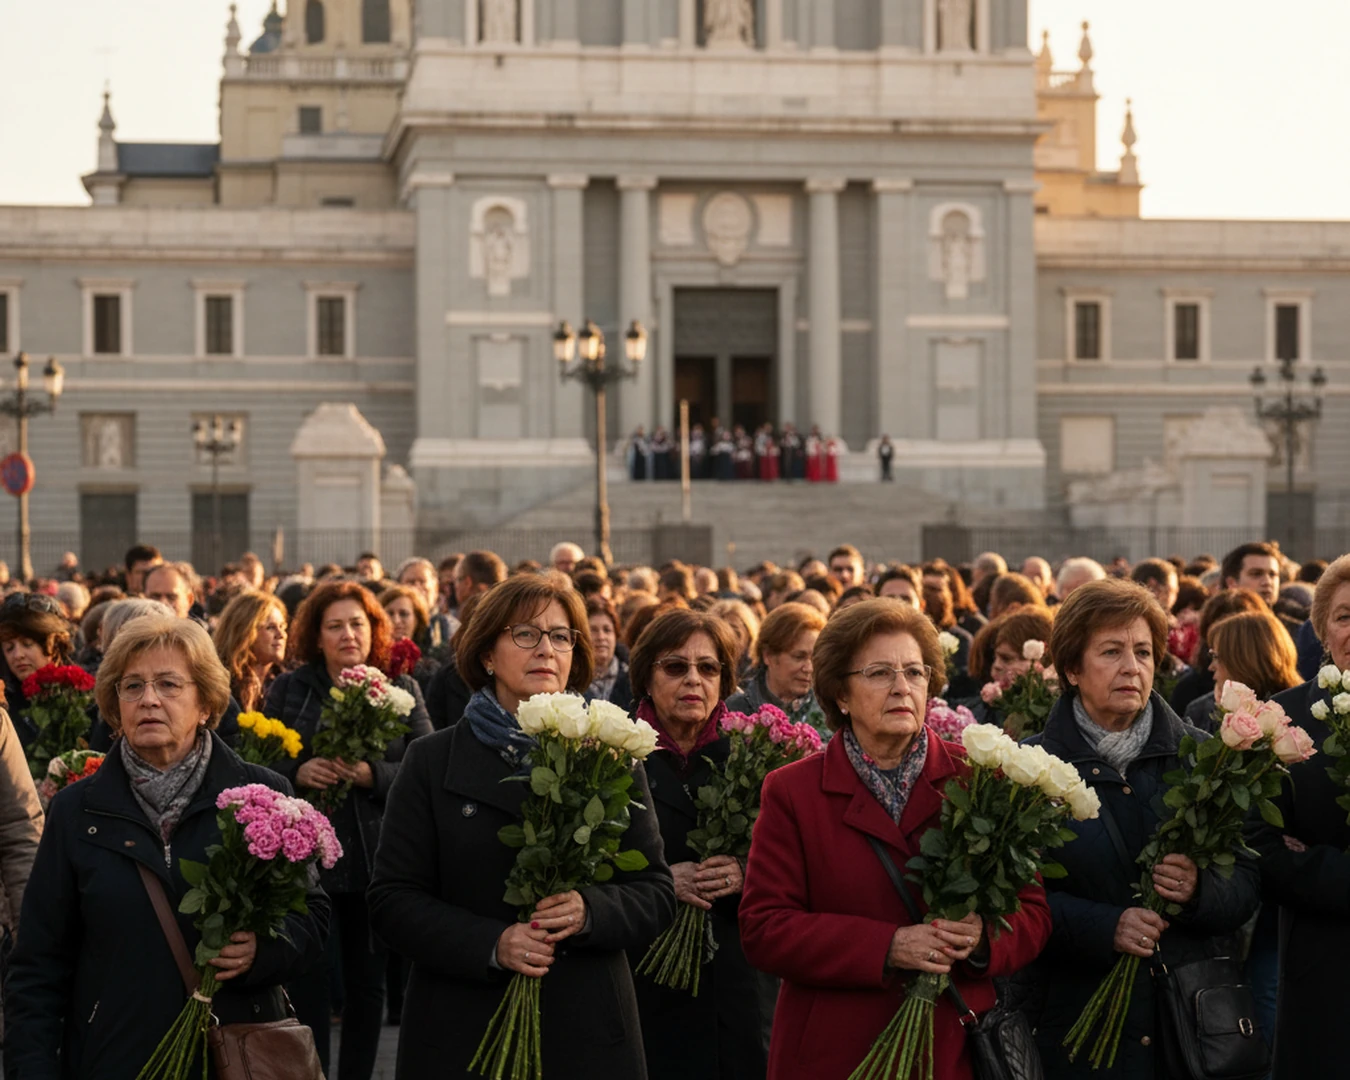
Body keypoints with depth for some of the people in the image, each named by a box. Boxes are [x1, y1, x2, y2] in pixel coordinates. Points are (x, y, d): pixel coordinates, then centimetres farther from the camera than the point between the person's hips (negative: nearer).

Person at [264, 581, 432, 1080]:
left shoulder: (401, 690, 4)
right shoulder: (288, 690, 4)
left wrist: (372, 775, -20)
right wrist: (296, 774, -19)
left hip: (378, 860, 1)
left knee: (368, 983, 10)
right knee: (308, 984, -1)